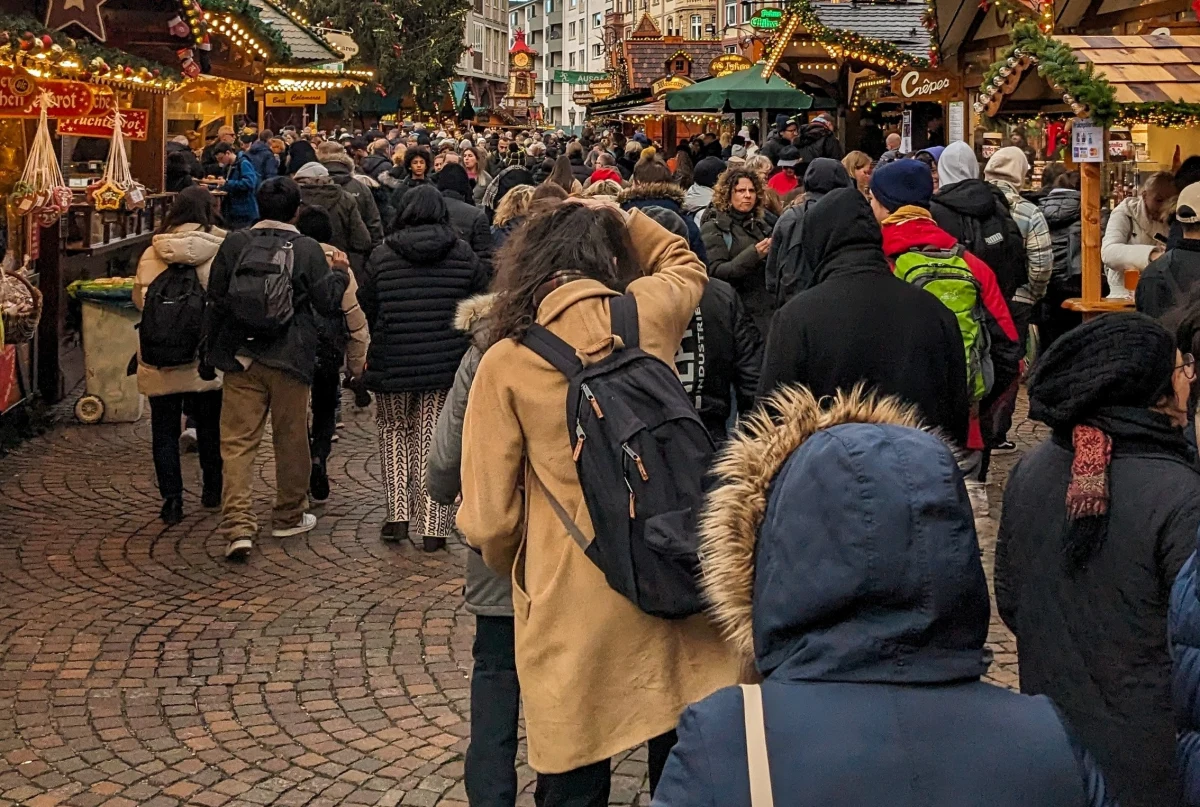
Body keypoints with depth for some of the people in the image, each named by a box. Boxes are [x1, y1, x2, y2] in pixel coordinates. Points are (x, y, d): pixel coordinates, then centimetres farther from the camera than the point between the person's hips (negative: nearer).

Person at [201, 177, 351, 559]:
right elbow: (327, 302, -2)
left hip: (240, 359, 1)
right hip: (290, 360, -1)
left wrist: (208, 354, 14)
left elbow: (215, 302, 5)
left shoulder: (234, 244, 1)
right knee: (291, 439, 14)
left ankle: (238, 525, -12)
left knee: (238, 442, 0)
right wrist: (339, 272, 17)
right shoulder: (307, 249, -5)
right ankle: (290, 516, 27)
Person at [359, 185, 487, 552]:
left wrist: (368, 356, 20)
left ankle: (398, 514, 10)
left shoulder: (382, 255, -3)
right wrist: (469, 350, 19)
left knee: (394, 430, 19)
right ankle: (433, 527, 6)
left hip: (392, 364, 0)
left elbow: (365, 309, 5)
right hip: (447, 366, 1)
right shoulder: (463, 254, 0)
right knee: (434, 440, 6)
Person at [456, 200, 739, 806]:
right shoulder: (647, 313, 0)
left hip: (574, 606, -2)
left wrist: (517, 571, 14)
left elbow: (488, 517, -4)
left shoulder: (504, 362, -6)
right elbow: (686, 266, 27)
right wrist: (622, 220, 24)